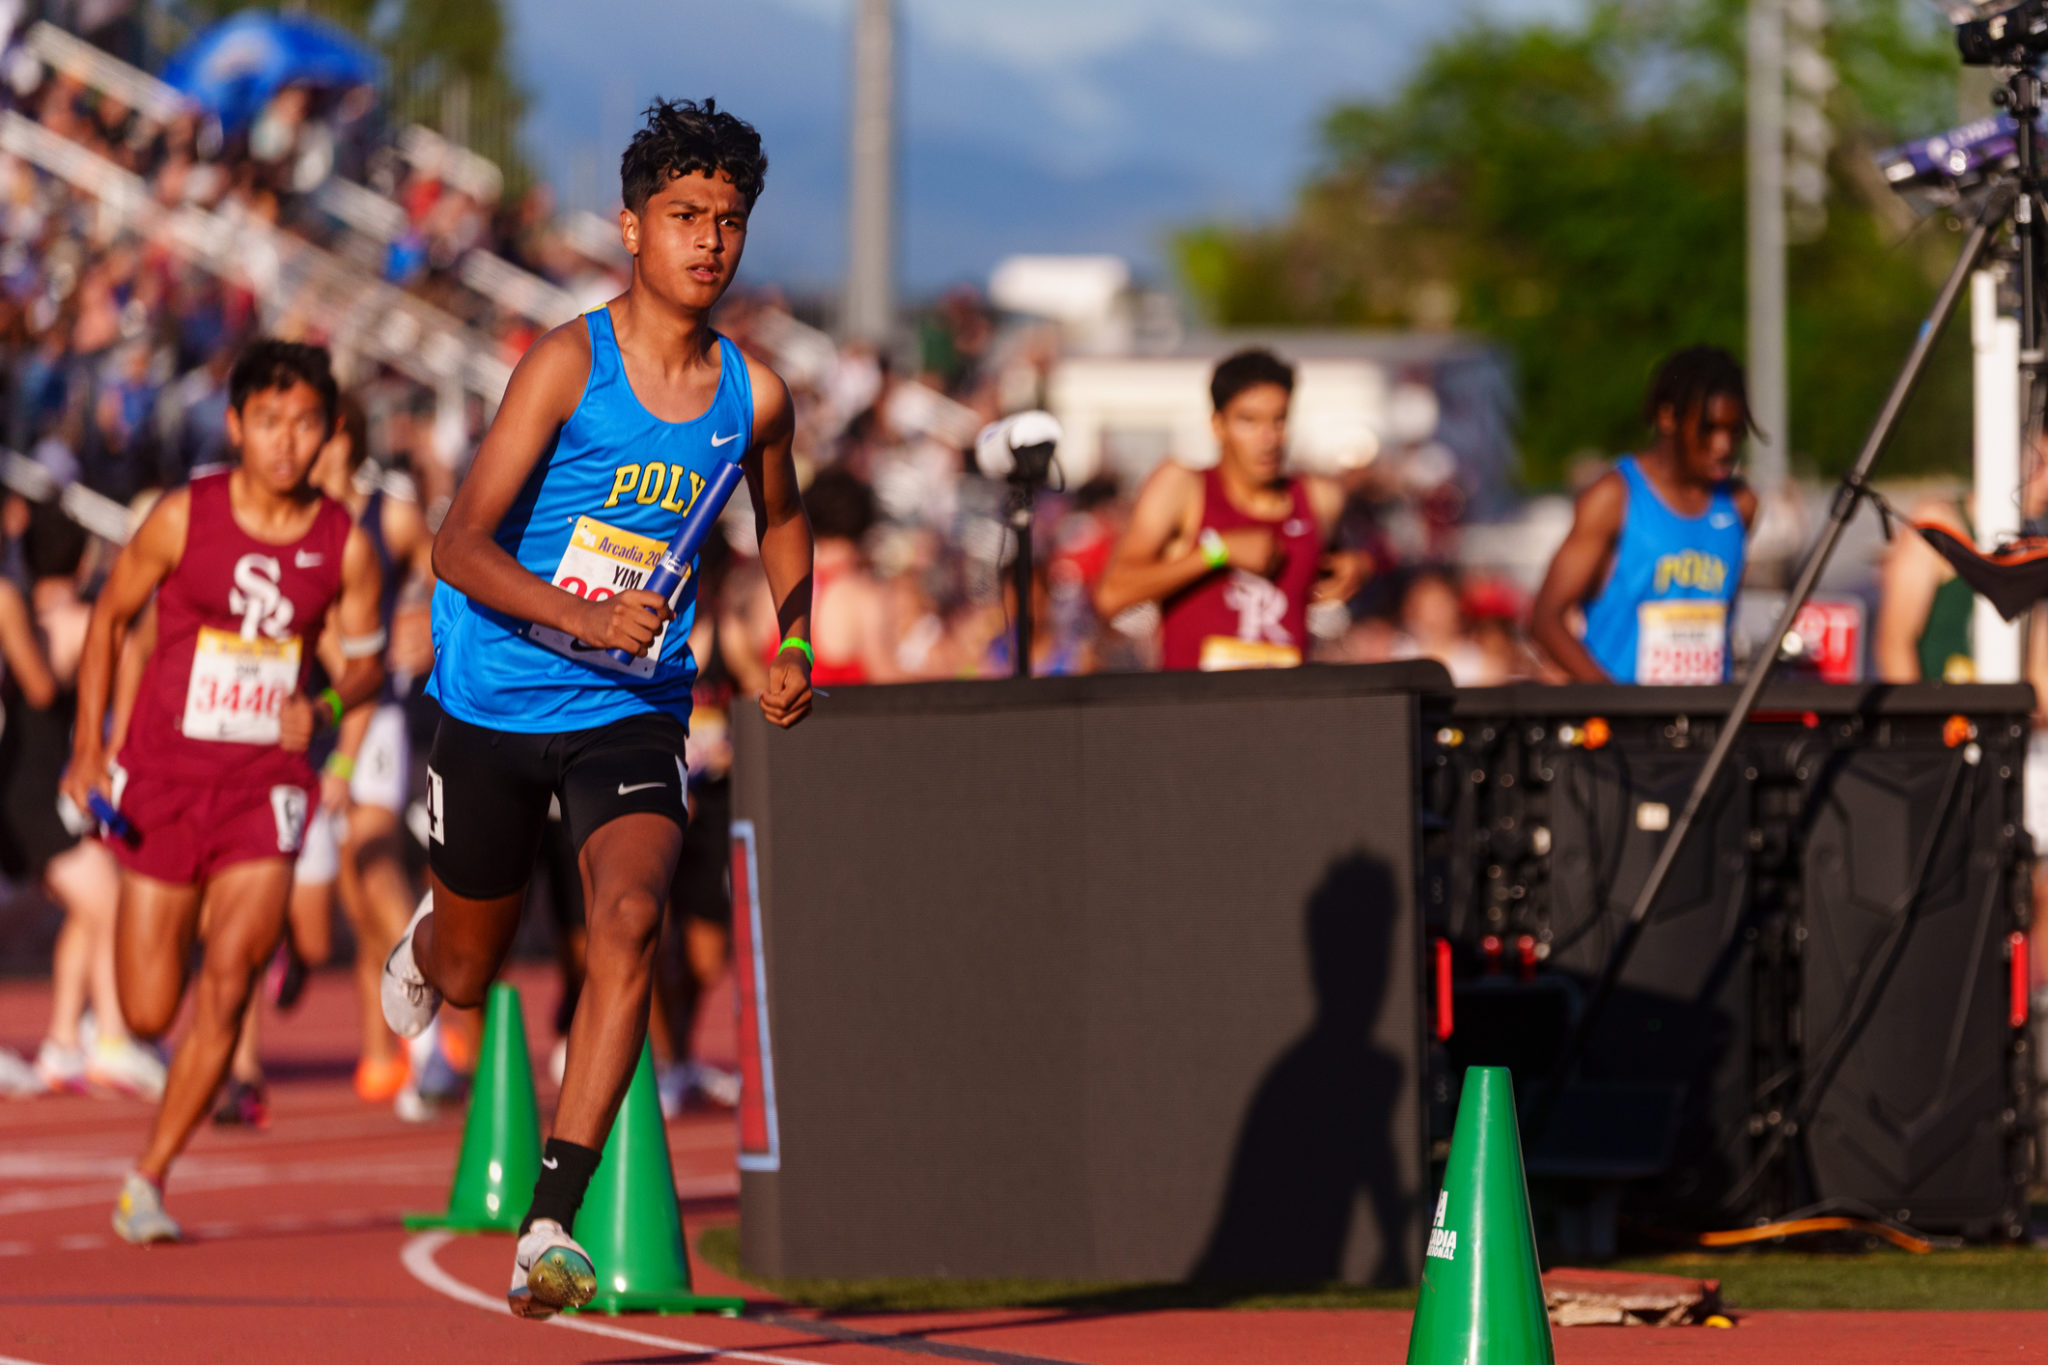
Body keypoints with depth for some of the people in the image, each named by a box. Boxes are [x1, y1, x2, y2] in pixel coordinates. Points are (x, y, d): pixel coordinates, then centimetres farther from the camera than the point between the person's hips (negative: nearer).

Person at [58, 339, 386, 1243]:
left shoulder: (344, 544, -3)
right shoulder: (184, 518, -7)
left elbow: (366, 659, 8)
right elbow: (110, 616, 5)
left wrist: (325, 706, -15)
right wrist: (89, 746, -1)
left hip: (266, 785, 0)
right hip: (164, 775, 0)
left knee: (228, 980, -16)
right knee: (149, 1012, 1)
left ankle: (148, 1180, -5)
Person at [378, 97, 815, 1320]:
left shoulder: (753, 395, -1)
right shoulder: (569, 365, -14)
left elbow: (780, 516, 23)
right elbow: (463, 546, -17)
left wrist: (796, 642, 8)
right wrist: (585, 619, -32)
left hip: (636, 712, 1)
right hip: (500, 701, -1)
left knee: (631, 920, -25)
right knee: (467, 974, 15)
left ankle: (555, 1221, -27)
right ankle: (426, 938, 57)